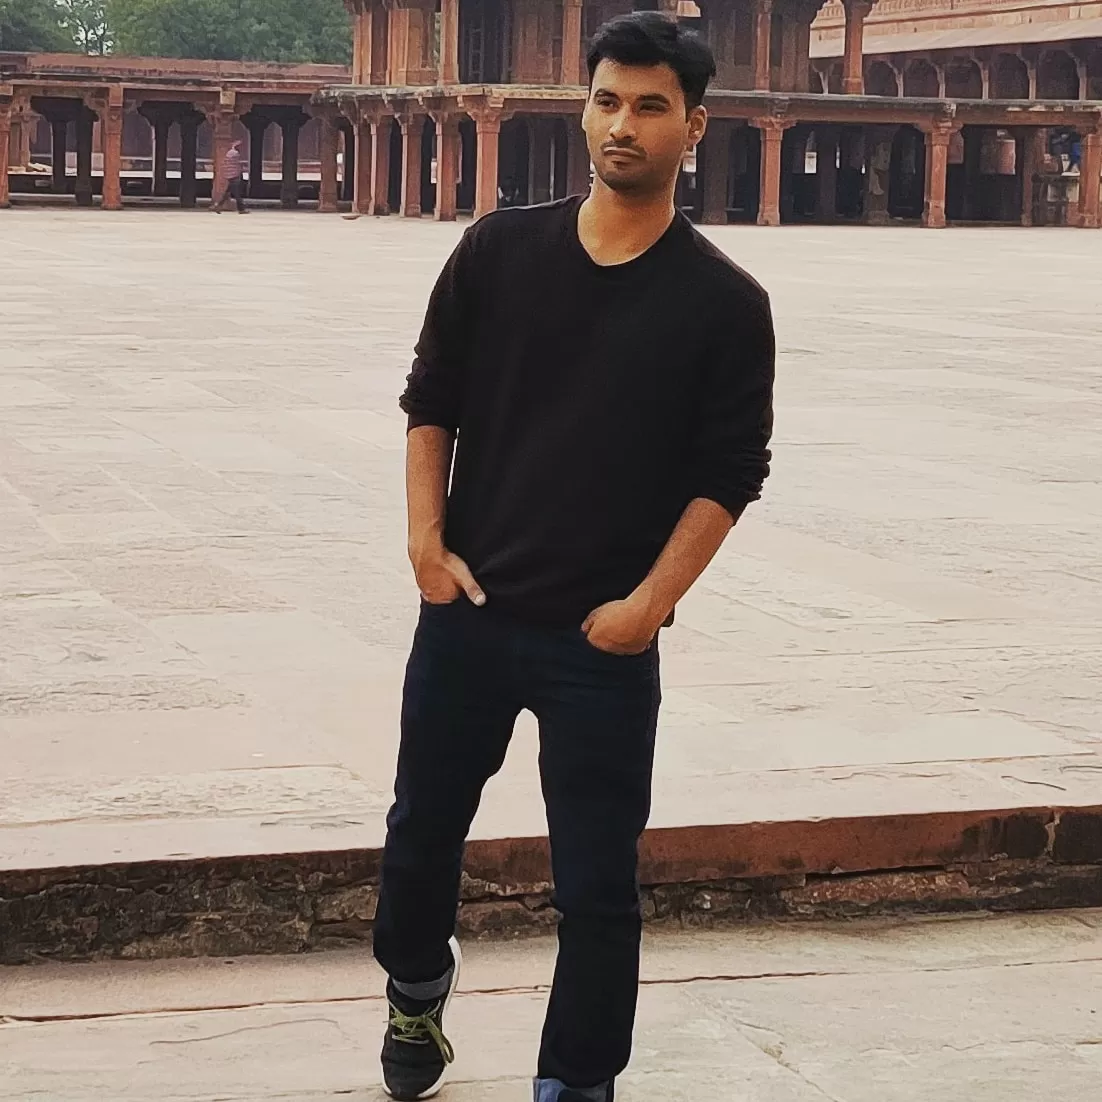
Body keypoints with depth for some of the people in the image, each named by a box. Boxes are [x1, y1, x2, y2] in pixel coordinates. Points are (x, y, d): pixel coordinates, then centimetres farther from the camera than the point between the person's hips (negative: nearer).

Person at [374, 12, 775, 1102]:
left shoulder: (723, 302, -5)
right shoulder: (500, 249, 1)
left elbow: (726, 475, -4)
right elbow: (431, 399, 7)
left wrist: (649, 601, -13)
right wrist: (426, 540, -4)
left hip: (604, 641, -2)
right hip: (466, 612, 3)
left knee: (597, 886, 2)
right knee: (422, 827, 18)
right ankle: (415, 993, 46)